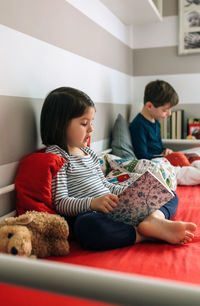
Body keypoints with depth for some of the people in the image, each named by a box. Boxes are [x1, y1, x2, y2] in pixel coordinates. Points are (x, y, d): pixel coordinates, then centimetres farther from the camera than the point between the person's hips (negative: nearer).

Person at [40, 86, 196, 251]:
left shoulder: (88, 152, 21)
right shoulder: (56, 155, -6)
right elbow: (60, 203, -14)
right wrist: (93, 203, -29)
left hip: (119, 207, 9)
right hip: (89, 214, -9)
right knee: (88, 225, -45)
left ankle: (154, 218, -25)